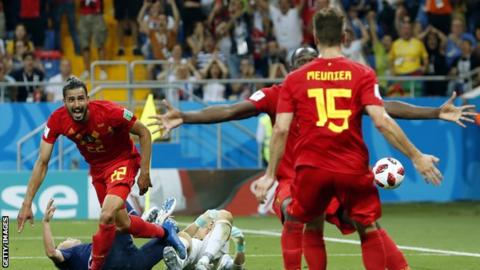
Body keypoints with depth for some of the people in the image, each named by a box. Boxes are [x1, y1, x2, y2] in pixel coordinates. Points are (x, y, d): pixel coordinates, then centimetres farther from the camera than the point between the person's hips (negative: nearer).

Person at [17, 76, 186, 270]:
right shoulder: (57, 120, -22)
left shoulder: (109, 112, -31)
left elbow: (144, 133, -15)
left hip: (122, 162, -5)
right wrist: (27, 203, -18)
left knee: (107, 217, -26)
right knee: (123, 224, 14)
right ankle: (164, 233, 42)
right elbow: (42, 162, -15)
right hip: (97, 168, 5)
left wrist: (145, 172, -16)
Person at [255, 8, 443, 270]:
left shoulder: (295, 79, 3)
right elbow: (381, 121, -11)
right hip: (353, 168, 0)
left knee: (313, 229, 17)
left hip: (311, 169, 0)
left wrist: (270, 175, 6)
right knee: (369, 230, 13)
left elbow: (281, 129, -1)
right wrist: (416, 157, -5)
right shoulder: (362, 74, -2)